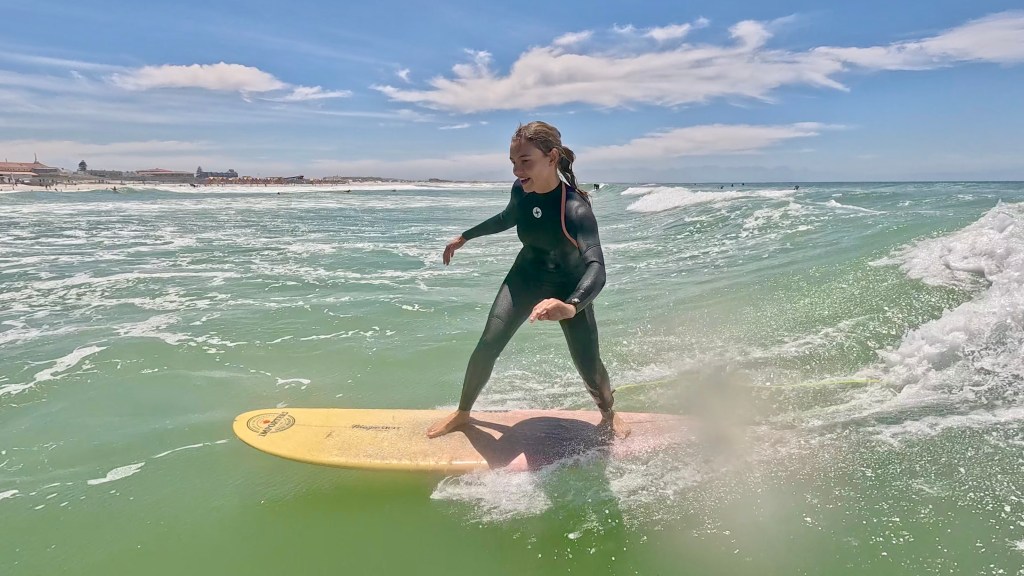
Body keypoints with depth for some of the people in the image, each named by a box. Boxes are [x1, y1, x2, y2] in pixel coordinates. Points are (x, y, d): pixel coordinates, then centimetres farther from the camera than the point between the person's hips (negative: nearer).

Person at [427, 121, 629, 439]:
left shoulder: (575, 209, -35)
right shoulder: (521, 191, -17)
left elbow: (596, 267, -48)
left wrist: (570, 306, -68)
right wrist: (464, 237, 14)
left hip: (569, 288, -3)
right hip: (526, 277, 4)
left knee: (589, 367, -3)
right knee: (488, 345, -10)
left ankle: (608, 413, 30)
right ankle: (462, 413, 13)